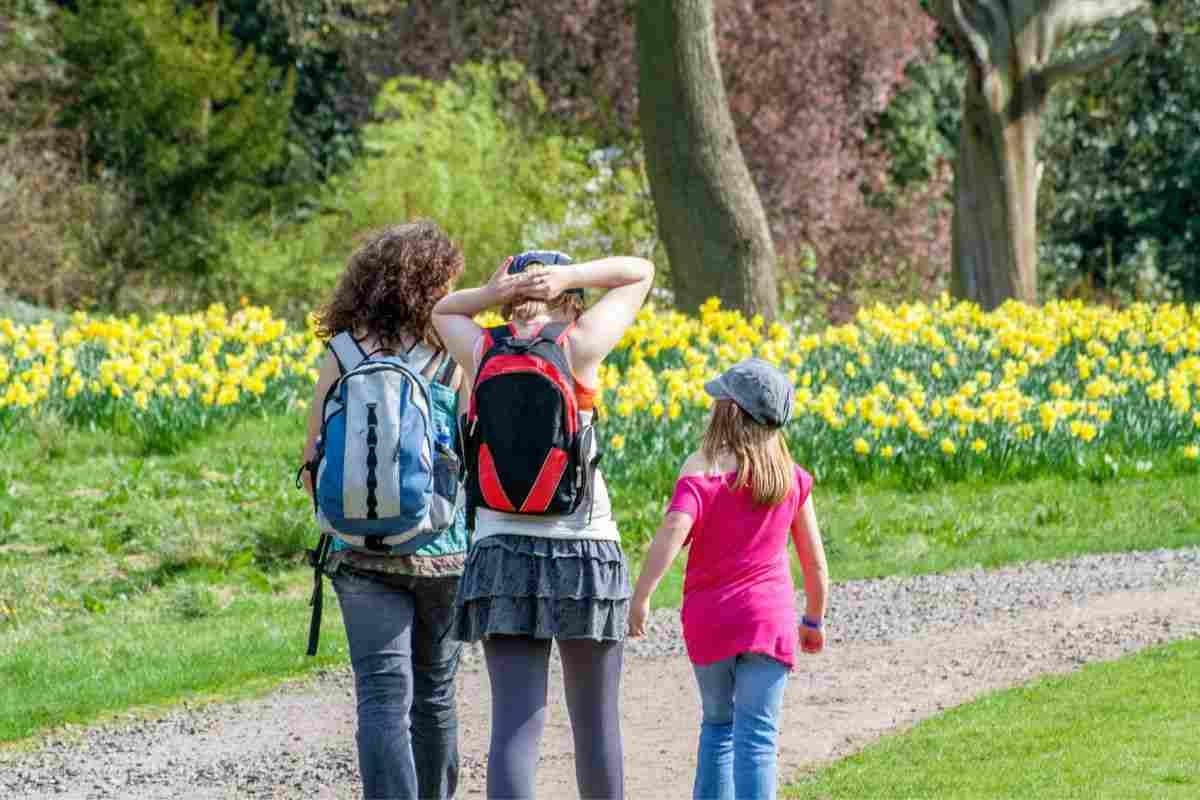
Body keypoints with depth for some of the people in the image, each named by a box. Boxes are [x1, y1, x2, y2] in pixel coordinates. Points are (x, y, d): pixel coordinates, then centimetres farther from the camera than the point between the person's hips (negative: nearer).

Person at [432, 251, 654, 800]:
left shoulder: (482, 353, 3)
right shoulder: (581, 346, -3)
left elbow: (442, 311, 26)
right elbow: (639, 272, 10)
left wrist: (493, 293, 7)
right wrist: (565, 278, -2)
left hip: (503, 551, 1)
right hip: (584, 549, -1)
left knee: (515, 721, -5)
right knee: (594, 719, 13)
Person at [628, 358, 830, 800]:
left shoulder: (701, 471, -7)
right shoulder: (791, 478, 3)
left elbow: (673, 532, -25)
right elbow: (815, 561, 8)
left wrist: (640, 597, -27)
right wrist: (814, 621, 21)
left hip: (707, 619, 0)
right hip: (768, 620, 0)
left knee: (717, 724, 20)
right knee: (756, 735, -5)